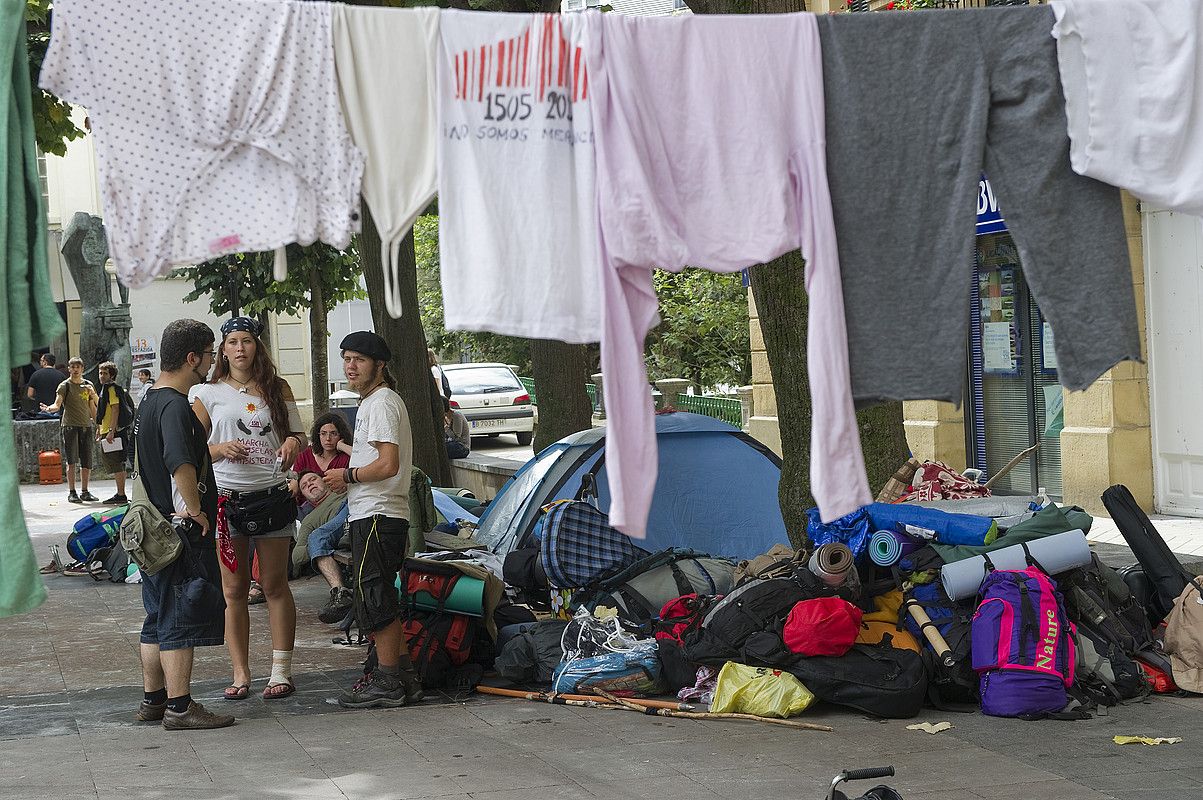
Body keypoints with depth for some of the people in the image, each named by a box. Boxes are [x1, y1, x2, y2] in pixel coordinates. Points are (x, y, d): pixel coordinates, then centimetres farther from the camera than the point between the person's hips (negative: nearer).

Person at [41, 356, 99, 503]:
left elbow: (97, 403, 22)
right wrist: (49, 409, -36)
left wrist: (93, 394, 0)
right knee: (71, 460, -9)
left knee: (87, 462, 5)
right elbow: (57, 405, -14)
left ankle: (84, 492, 15)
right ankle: (71, 492, -5)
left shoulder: (88, 385, 13)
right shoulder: (65, 386, -2)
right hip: (70, 426, -4)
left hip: (86, 426, 5)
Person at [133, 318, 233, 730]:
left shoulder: (149, 402, 14)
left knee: (159, 616, 16)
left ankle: (153, 699, 24)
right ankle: (179, 707, -1)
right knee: (182, 620, -4)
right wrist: (196, 510, -24)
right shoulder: (176, 406, -18)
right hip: (183, 530, -10)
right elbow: (181, 463, -34)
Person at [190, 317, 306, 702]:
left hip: (272, 494, 1)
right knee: (234, 590, 3)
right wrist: (222, 449, -14)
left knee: (275, 586, 4)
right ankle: (240, 674, 8)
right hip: (227, 497, 0)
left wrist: (294, 442, -10)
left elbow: (298, 435, 14)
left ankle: (281, 671, 8)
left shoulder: (277, 388, 9)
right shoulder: (208, 394, 5)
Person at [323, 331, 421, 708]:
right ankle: (403, 676, 17)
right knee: (382, 600, 13)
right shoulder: (374, 402, 21)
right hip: (372, 512, 11)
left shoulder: (381, 403, -12)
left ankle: (387, 683, -5)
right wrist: (348, 477, 15)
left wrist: (348, 476, -9)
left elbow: (388, 464, -21)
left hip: (377, 516, -11)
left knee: (374, 598, -7)